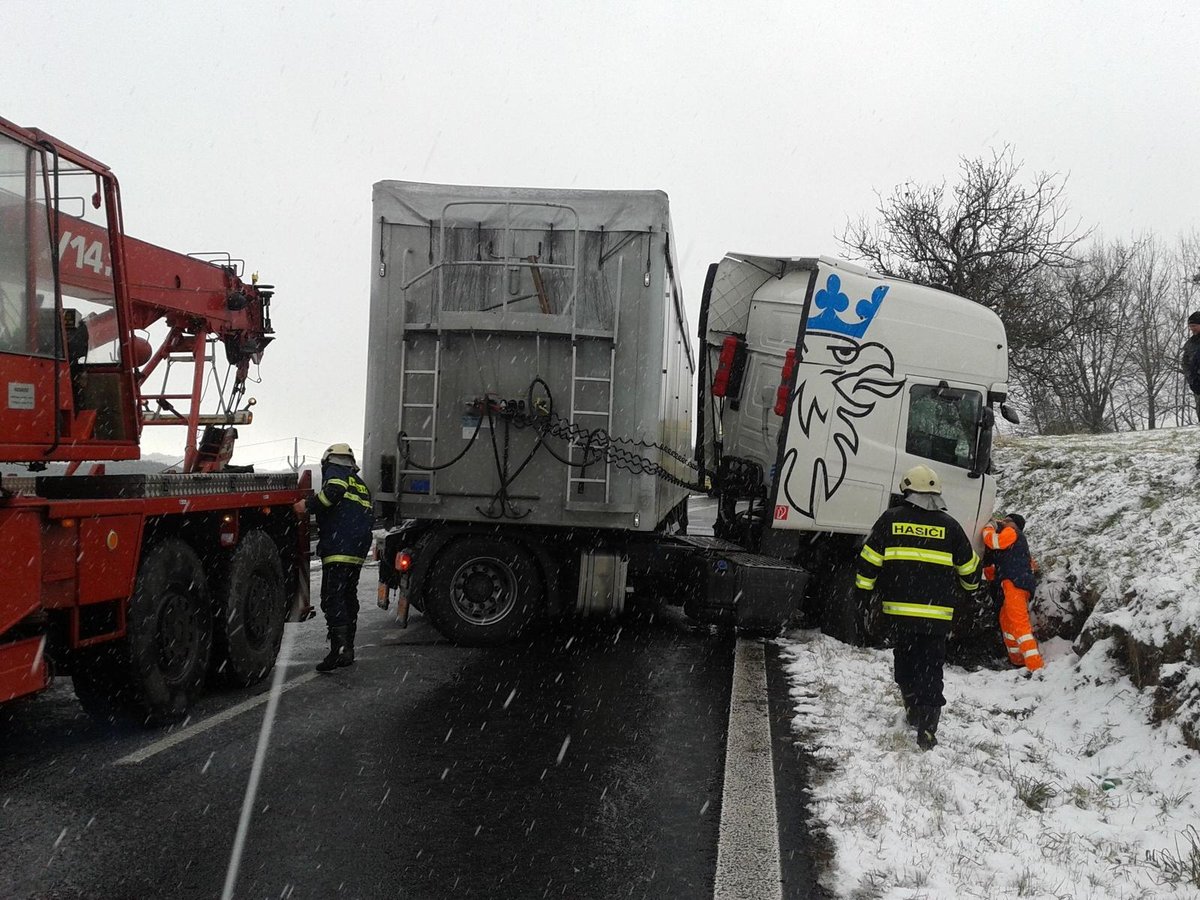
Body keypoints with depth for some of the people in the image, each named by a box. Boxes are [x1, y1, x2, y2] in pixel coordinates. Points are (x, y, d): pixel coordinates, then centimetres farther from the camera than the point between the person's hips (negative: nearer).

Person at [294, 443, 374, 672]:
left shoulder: (334, 471, 5)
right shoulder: (362, 485, 29)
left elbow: (334, 491, -17)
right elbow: (368, 518, 25)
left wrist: (308, 505, -10)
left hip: (338, 549, -8)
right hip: (359, 552, 8)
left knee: (332, 597, -12)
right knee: (349, 597, 15)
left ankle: (340, 647, -23)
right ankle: (348, 649, 20)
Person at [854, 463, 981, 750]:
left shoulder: (891, 519, 0)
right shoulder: (949, 525, 2)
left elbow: (869, 560, 0)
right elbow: (969, 566, 11)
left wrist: (863, 593, 10)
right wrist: (972, 589, 31)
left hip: (899, 610, 0)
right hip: (938, 615, 0)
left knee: (905, 661, 20)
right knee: (930, 669, 2)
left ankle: (913, 710, 31)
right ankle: (927, 729, -5)